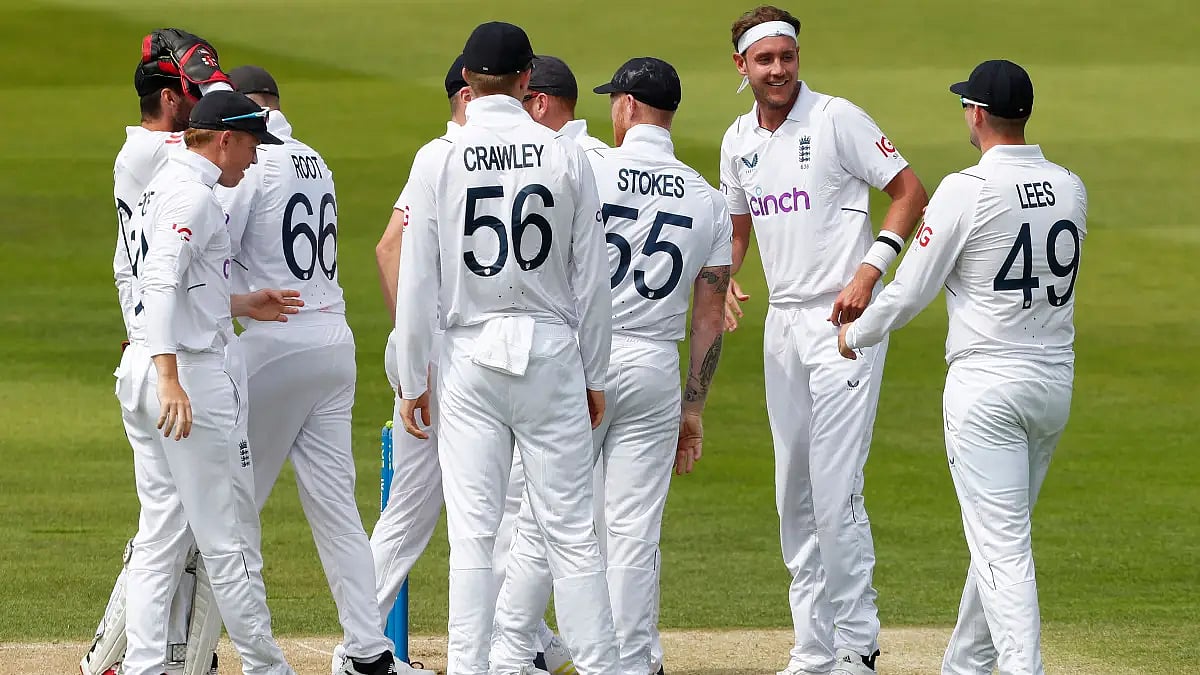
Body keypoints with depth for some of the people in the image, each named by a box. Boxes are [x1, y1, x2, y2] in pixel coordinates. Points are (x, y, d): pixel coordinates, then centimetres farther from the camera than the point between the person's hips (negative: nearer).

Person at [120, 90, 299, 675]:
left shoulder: (158, 188, 17)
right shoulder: (192, 194, -13)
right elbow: (160, 283, -26)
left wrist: (240, 305, 23)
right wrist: (169, 378, -34)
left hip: (140, 376, 10)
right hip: (195, 373, -10)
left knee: (161, 532, 10)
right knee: (229, 534, -2)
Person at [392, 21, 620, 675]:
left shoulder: (440, 164, -4)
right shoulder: (566, 157, -2)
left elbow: (417, 287, -4)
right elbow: (591, 279, 2)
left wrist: (412, 381, 5)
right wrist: (594, 375, 11)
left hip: (470, 358, 0)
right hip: (551, 352, 0)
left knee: (473, 534, 2)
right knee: (571, 530, 3)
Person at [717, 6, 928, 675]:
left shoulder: (838, 120, -9)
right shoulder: (739, 141, 11)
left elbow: (912, 190, -8)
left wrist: (871, 267, -19)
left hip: (845, 319, -7)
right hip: (783, 322, 7)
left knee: (835, 486, -13)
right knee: (794, 491, 8)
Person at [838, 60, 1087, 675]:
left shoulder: (967, 191, -14)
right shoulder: (1071, 189, 5)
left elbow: (911, 290, -9)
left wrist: (856, 334, 10)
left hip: (987, 385, -7)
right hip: (1056, 382, 7)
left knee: (1001, 543, -8)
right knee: (1001, 534, 19)